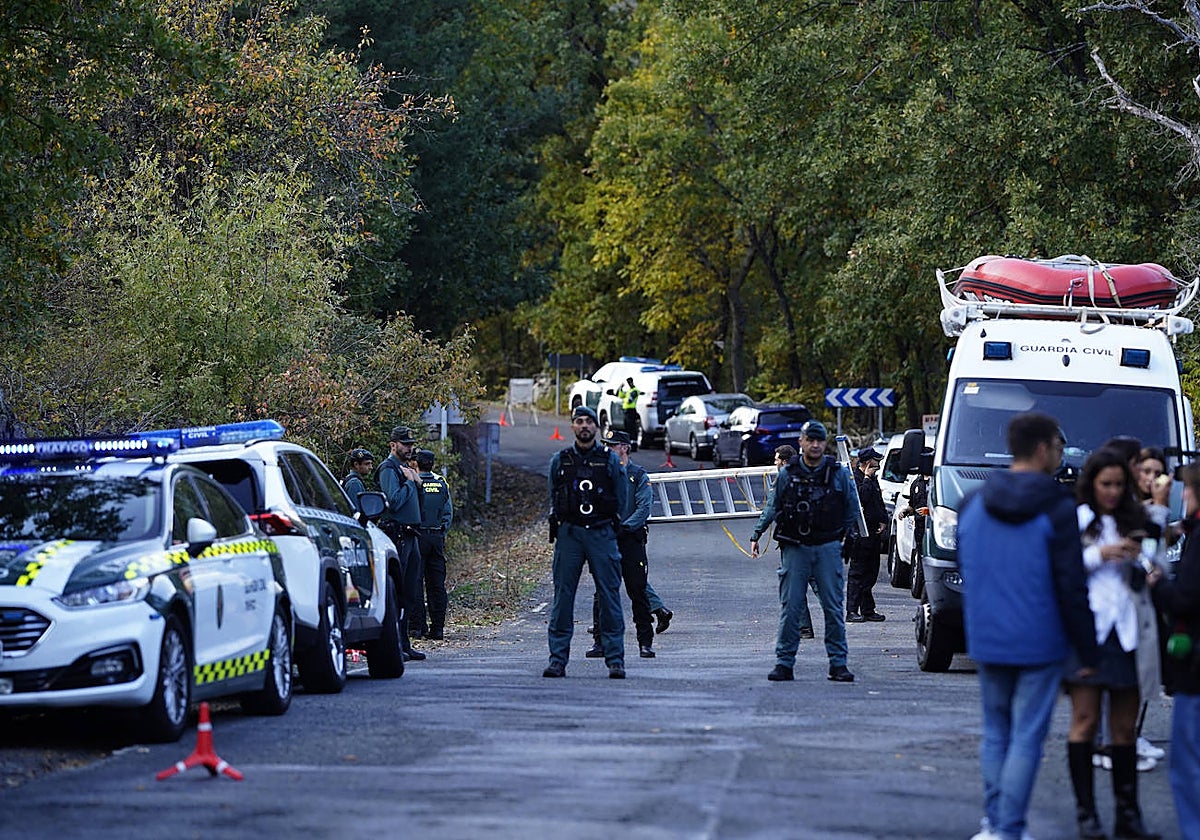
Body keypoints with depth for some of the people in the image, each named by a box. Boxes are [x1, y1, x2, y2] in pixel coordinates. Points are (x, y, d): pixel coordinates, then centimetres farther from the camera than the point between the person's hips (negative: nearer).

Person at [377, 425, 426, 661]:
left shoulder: (405, 468, 20)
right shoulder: (389, 469, -8)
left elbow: (417, 503, 21)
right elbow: (395, 501, -21)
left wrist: (418, 483, 6)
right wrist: (410, 482, -9)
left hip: (410, 535, 10)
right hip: (396, 535, -10)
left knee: (411, 595, 11)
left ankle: (404, 643, 16)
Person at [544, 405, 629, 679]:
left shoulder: (611, 460, 5)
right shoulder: (560, 461, 9)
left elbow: (622, 501, 9)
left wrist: (608, 527, 8)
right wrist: (561, 526, 13)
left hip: (602, 533, -1)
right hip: (568, 534, 1)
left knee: (610, 596, -3)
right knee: (562, 597, -1)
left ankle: (615, 660, -1)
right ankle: (557, 660, 1)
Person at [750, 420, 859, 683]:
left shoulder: (839, 473, 2)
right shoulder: (787, 474, 3)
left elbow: (852, 509, 11)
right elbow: (772, 507, 11)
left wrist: (846, 535, 9)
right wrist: (756, 535, 8)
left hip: (828, 548, 0)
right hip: (795, 548, 0)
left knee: (833, 607, 0)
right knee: (789, 607, 0)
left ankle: (838, 663, 5)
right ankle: (784, 662, 4)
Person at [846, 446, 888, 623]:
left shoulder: (873, 479, 18)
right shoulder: (854, 477, -9)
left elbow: (879, 502, 23)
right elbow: (862, 496, -24)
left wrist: (883, 521, 8)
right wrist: (867, 478, -15)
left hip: (873, 532, 9)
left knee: (871, 573, 11)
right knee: (858, 572, -8)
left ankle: (868, 611, 16)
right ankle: (852, 611, -7)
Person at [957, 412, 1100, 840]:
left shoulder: (974, 506, 6)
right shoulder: (1057, 511, -12)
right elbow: (1072, 590, -12)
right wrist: (1089, 653, -5)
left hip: (986, 643, 5)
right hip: (1039, 644, -5)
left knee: (995, 732, 16)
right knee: (1027, 737, 0)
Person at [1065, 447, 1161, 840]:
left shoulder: (1134, 522, 15)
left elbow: (1147, 580, 17)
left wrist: (1139, 559, -3)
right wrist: (1100, 555, -12)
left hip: (1127, 630, 4)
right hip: (1086, 627, -4)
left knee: (1125, 726, 5)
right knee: (1086, 720, -5)